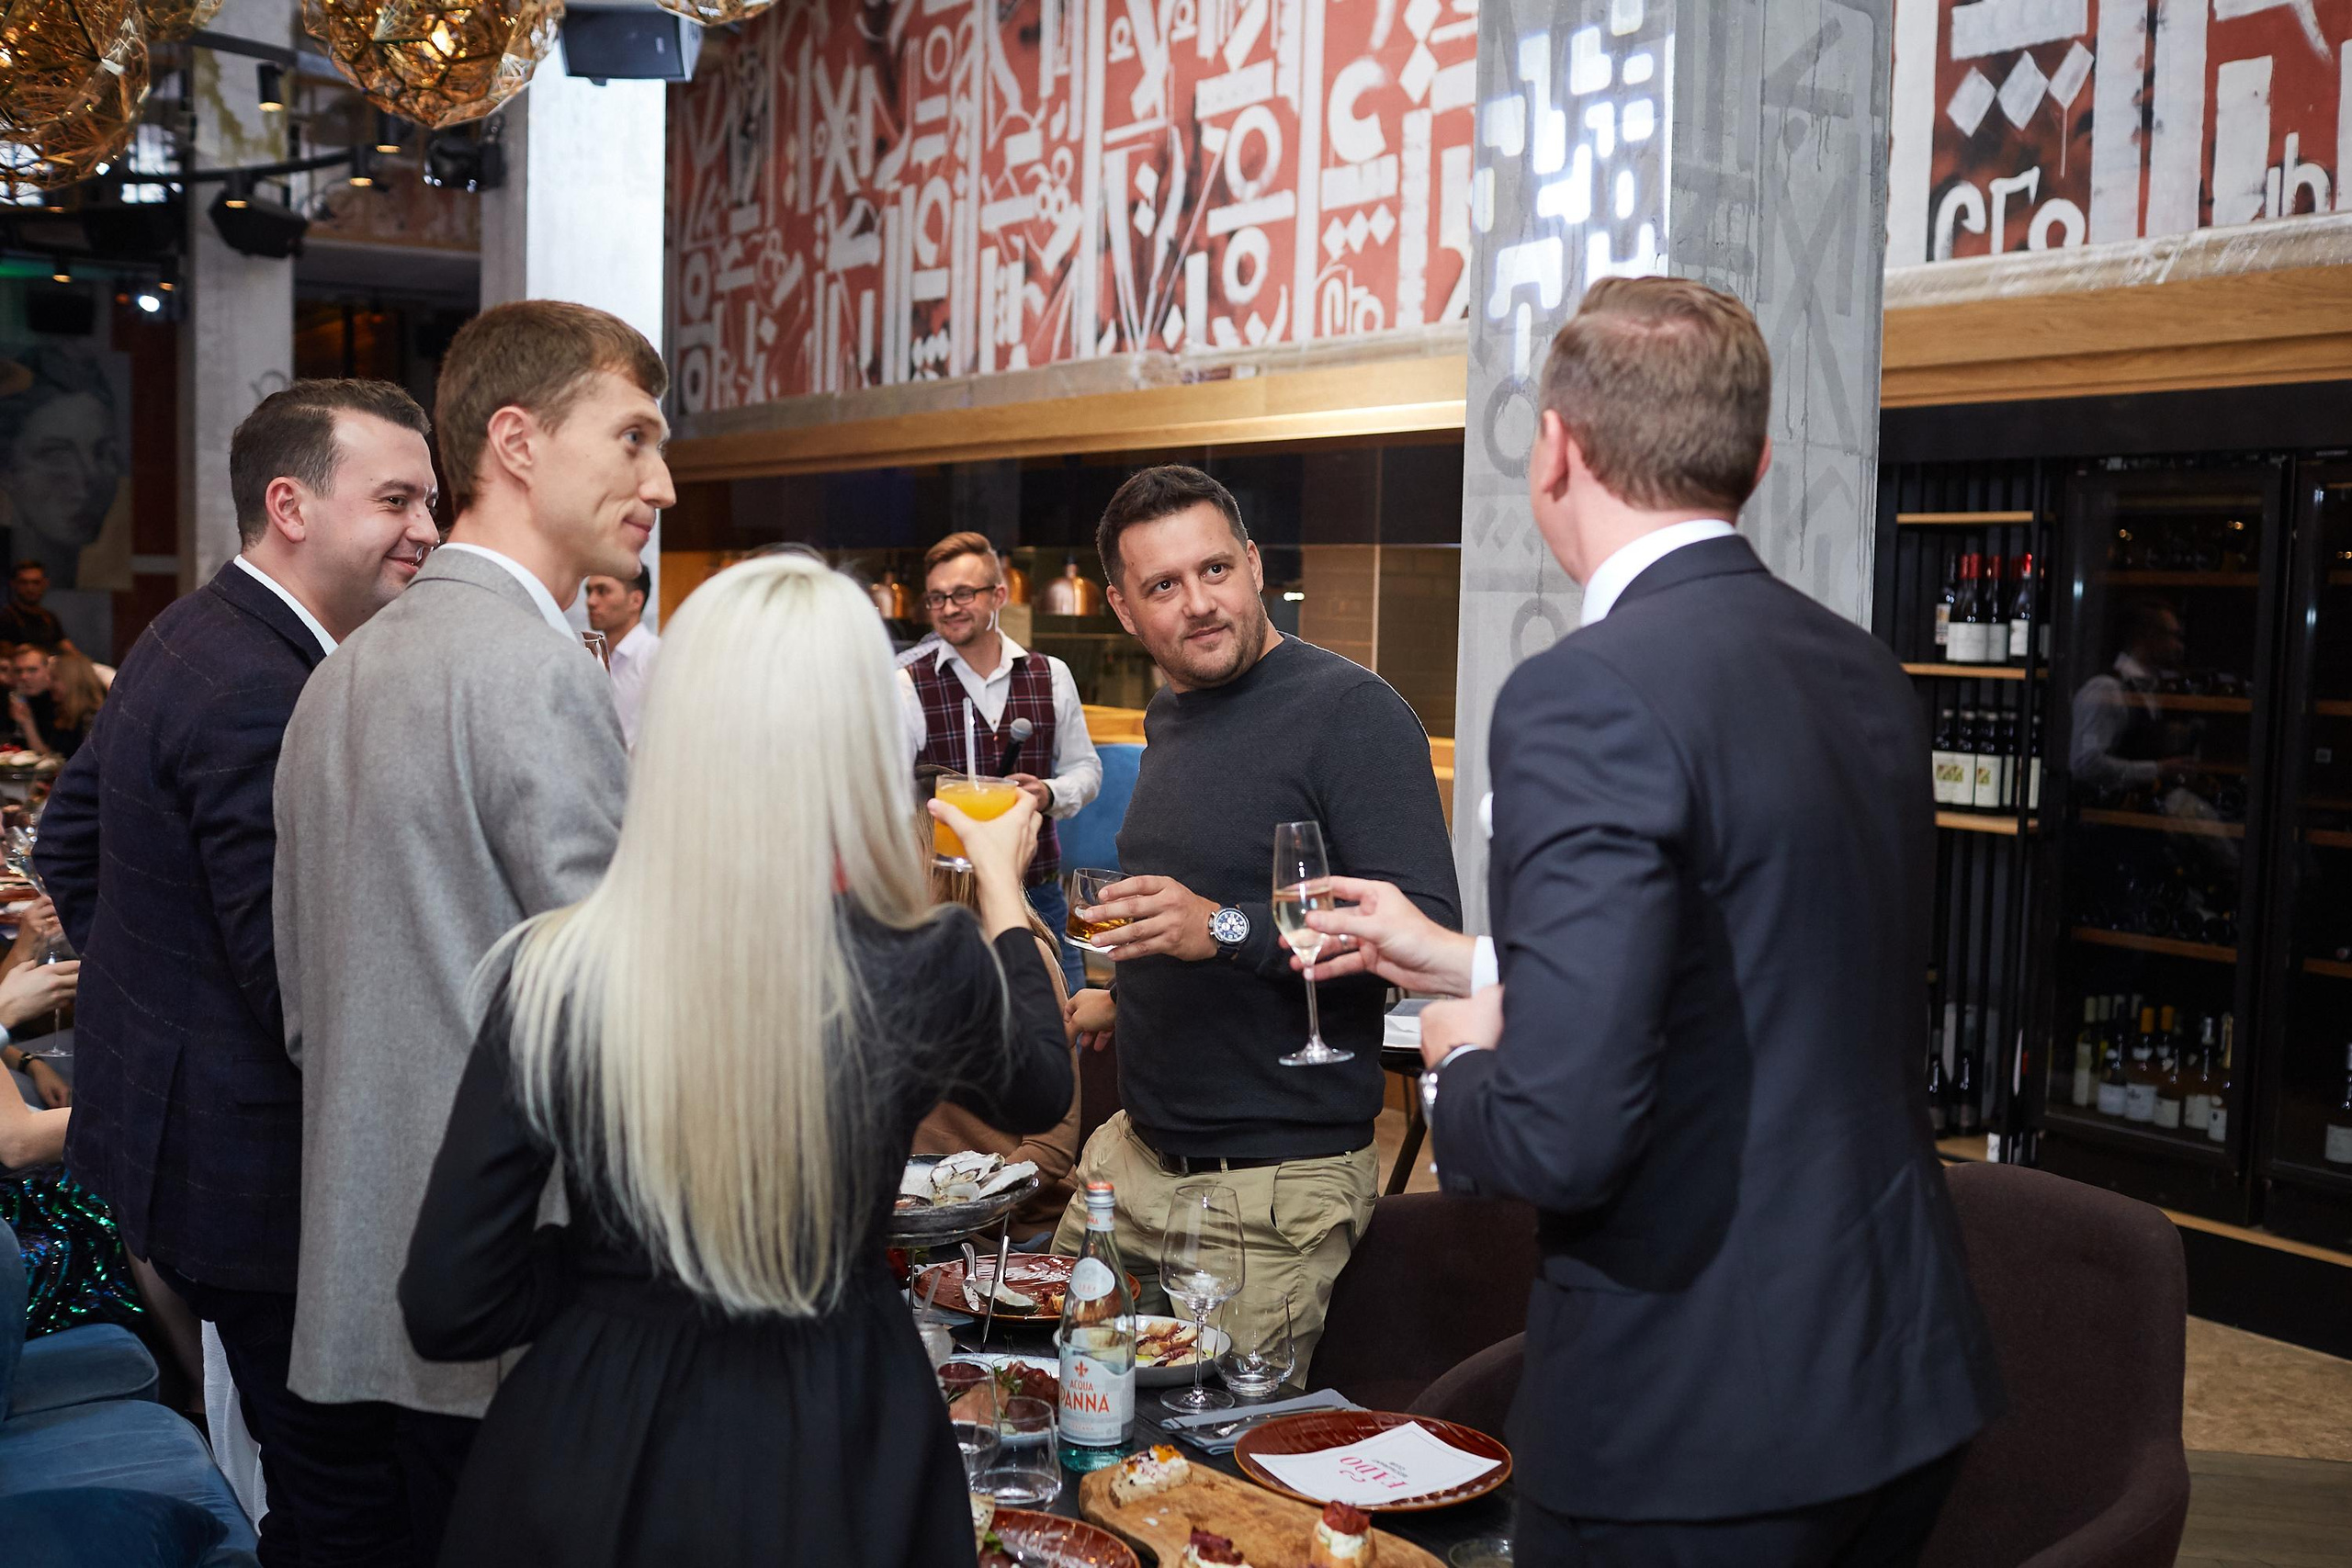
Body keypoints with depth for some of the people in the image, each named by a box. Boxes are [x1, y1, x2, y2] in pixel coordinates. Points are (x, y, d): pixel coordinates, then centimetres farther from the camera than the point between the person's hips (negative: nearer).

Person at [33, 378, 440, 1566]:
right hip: (256, 1151, -11)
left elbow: (70, 836, 20)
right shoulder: (265, 691, -23)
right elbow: (297, 976, -25)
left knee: (306, 1469, 22)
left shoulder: (188, 636, 10)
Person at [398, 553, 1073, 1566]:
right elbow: (1037, 1092, 5)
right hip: (837, 1447, 0)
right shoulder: (927, 973, -19)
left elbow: (449, 1310, -11)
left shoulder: (552, 976, -18)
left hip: (599, 1449, 1)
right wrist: (1003, 886, 18)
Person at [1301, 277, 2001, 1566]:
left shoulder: (1588, 696, -22)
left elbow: (1564, 1135, -27)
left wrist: (1464, 1063, -5)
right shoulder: (1865, 674, 3)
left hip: (1695, 1425, -8)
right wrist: (1479, 965, 21)